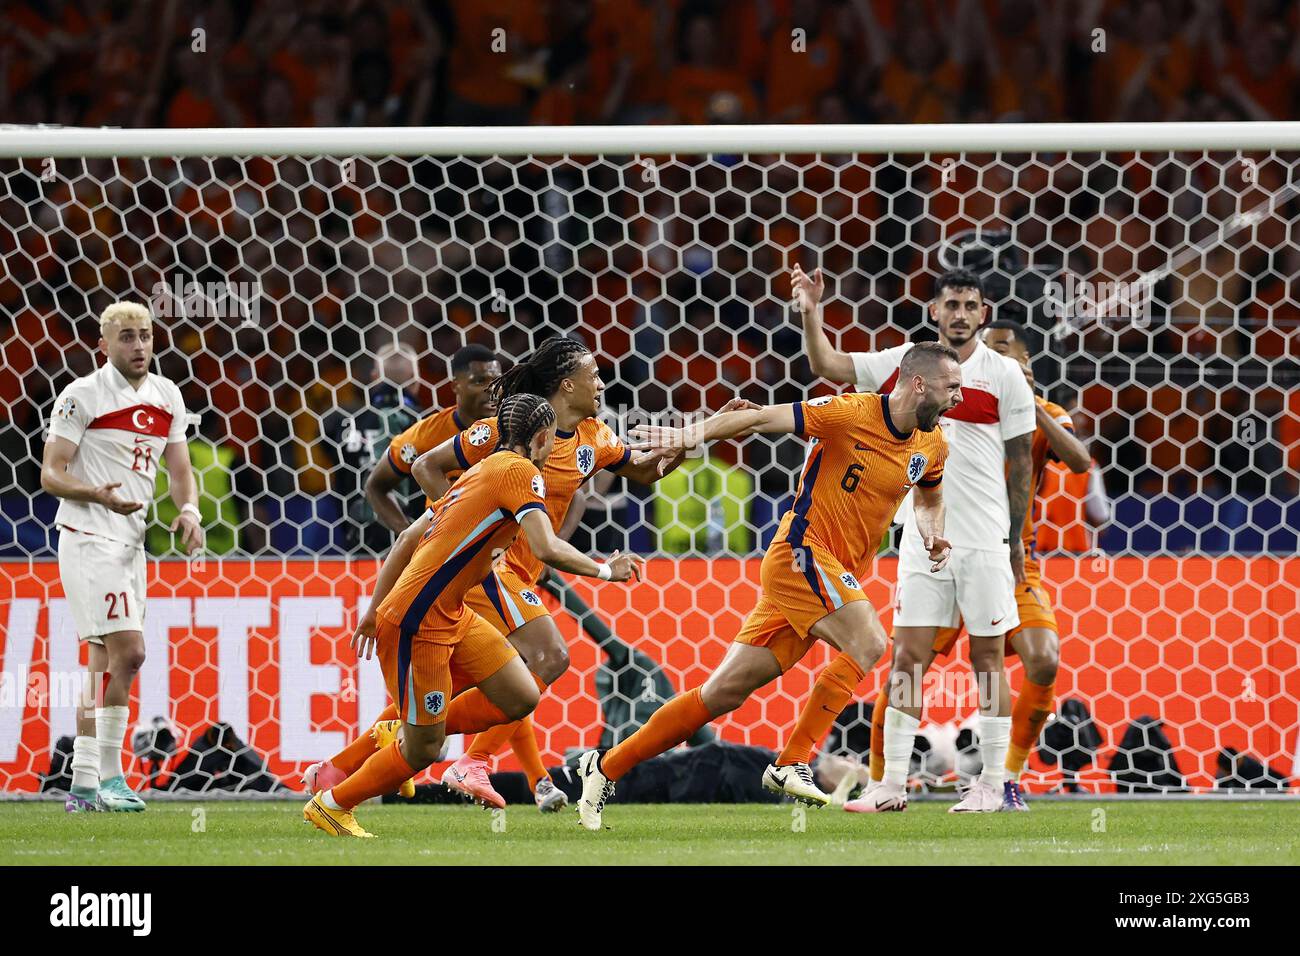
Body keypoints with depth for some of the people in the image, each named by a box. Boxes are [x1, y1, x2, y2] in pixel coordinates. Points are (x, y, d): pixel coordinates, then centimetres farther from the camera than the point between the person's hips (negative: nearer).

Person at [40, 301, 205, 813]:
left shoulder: (166, 396, 11)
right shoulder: (82, 396, -9)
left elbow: (179, 467, 15)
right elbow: (51, 474, -10)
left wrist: (189, 509, -7)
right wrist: (99, 495, -28)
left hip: (131, 541, 8)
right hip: (89, 538, -8)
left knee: (104, 662, 9)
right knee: (128, 651, -16)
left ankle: (83, 785, 13)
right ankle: (108, 776, -12)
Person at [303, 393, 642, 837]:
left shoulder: (482, 470, 16)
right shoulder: (520, 472, -11)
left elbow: (408, 538, 19)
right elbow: (547, 549, -25)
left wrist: (375, 610, 23)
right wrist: (605, 570, -10)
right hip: (418, 624, -9)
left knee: (521, 699, 5)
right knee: (423, 751, 0)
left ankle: (403, 731, 20)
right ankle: (330, 806, 20)